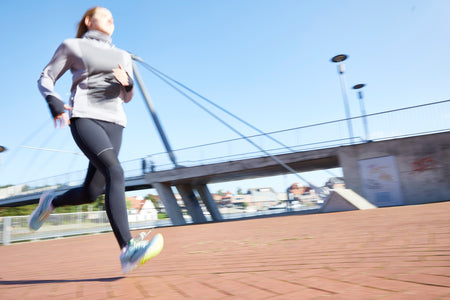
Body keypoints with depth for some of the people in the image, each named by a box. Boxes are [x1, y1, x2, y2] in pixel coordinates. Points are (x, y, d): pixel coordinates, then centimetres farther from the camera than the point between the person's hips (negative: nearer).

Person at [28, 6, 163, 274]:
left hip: (114, 122, 5)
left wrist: (127, 85, 0)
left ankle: (52, 202, 33)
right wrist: (53, 101, -9)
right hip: (84, 117, -5)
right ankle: (128, 250, -33)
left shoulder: (123, 56, 25)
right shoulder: (73, 46, 15)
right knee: (115, 172, -28)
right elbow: (46, 78, 13)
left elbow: (126, 98, 24)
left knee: (92, 192, 0)